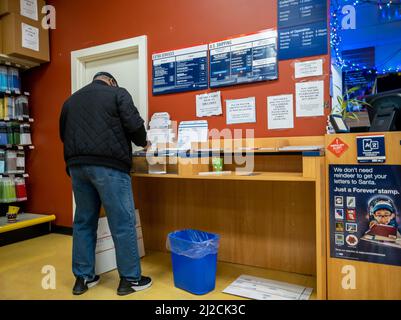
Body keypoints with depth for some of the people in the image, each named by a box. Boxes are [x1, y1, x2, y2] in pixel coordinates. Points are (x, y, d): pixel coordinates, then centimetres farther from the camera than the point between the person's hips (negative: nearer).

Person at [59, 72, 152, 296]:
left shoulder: (71, 100, 24)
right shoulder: (118, 93, 6)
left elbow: (64, 134, 24)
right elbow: (134, 125, -6)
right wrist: (143, 142, 12)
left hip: (77, 165, 7)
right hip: (109, 165, -6)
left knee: (84, 221, 14)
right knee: (123, 222, 0)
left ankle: (83, 278, 22)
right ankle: (130, 279, 9)